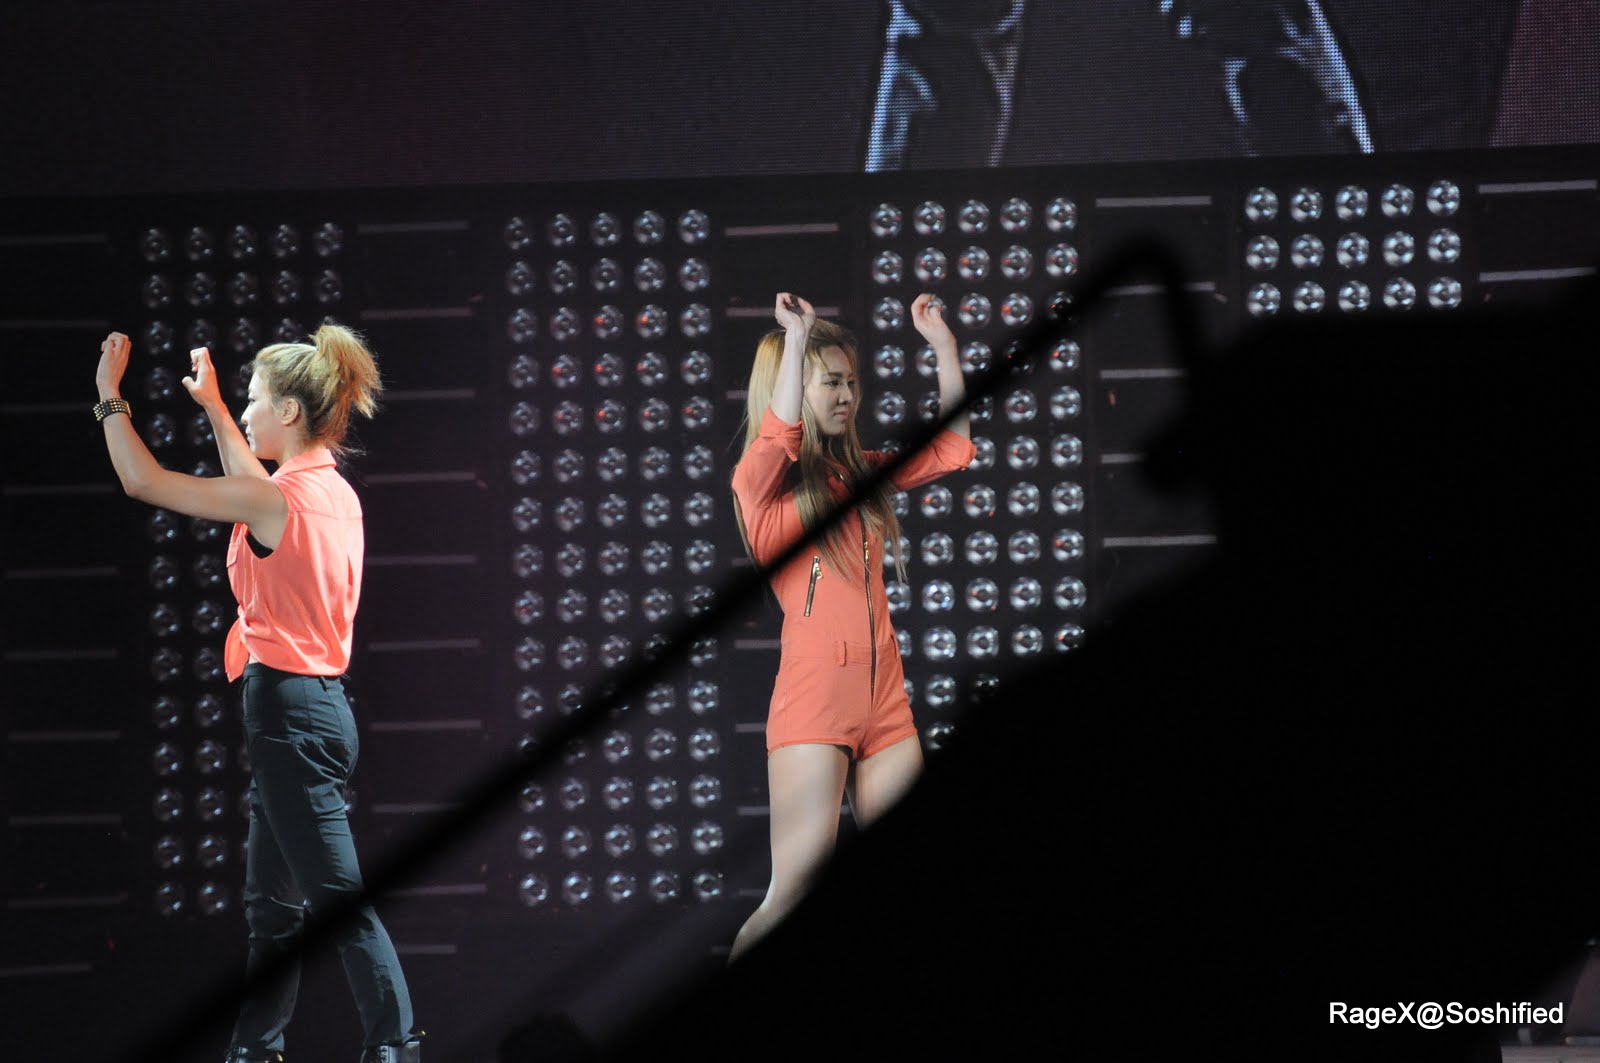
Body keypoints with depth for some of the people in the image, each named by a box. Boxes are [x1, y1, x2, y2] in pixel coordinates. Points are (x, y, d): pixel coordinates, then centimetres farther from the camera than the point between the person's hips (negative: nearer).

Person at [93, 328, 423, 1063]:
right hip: (314, 702, 10)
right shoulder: (330, 491, 9)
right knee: (271, 900, 17)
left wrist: (110, 397, 1)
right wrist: (213, 407, 41)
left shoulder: (278, 499, -17)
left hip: (291, 710, -10)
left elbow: (144, 481, -11)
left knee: (338, 901, -9)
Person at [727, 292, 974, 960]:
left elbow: (952, 448, 18)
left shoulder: (862, 476, 15)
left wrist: (942, 344, 12)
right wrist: (797, 335, -19)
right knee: (797, 895, -11)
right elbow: (781, 435, -23)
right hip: (812, 703, -7)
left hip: (884, 701, 7)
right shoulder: (761, 481, -3)